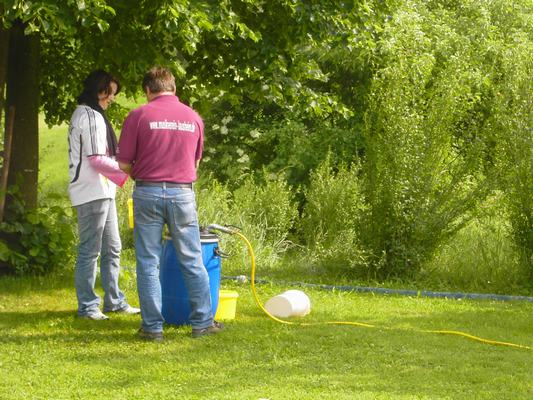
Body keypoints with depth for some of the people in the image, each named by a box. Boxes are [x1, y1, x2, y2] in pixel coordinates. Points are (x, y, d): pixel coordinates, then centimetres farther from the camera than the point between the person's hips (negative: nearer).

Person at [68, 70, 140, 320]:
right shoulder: (91, 116, -13)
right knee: (90, 250, -5)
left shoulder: (84, 114, 17)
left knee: (112, 248, 14)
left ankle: (114, 301, 21)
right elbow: (97, 159, -18)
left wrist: (119, 174, 14)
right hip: (93, 194, -11)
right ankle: (87, 306, -1)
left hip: (102, 192, 11)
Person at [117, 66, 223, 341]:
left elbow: (124, 164, -3)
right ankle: (202, 321, 12)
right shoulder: (193, 118, 7)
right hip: (182, 193, 2)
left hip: (148, 193, -2)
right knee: (192, 261, 9)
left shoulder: (139, 116, -4)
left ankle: (152, 326, 4)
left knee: (148, 263, 4)